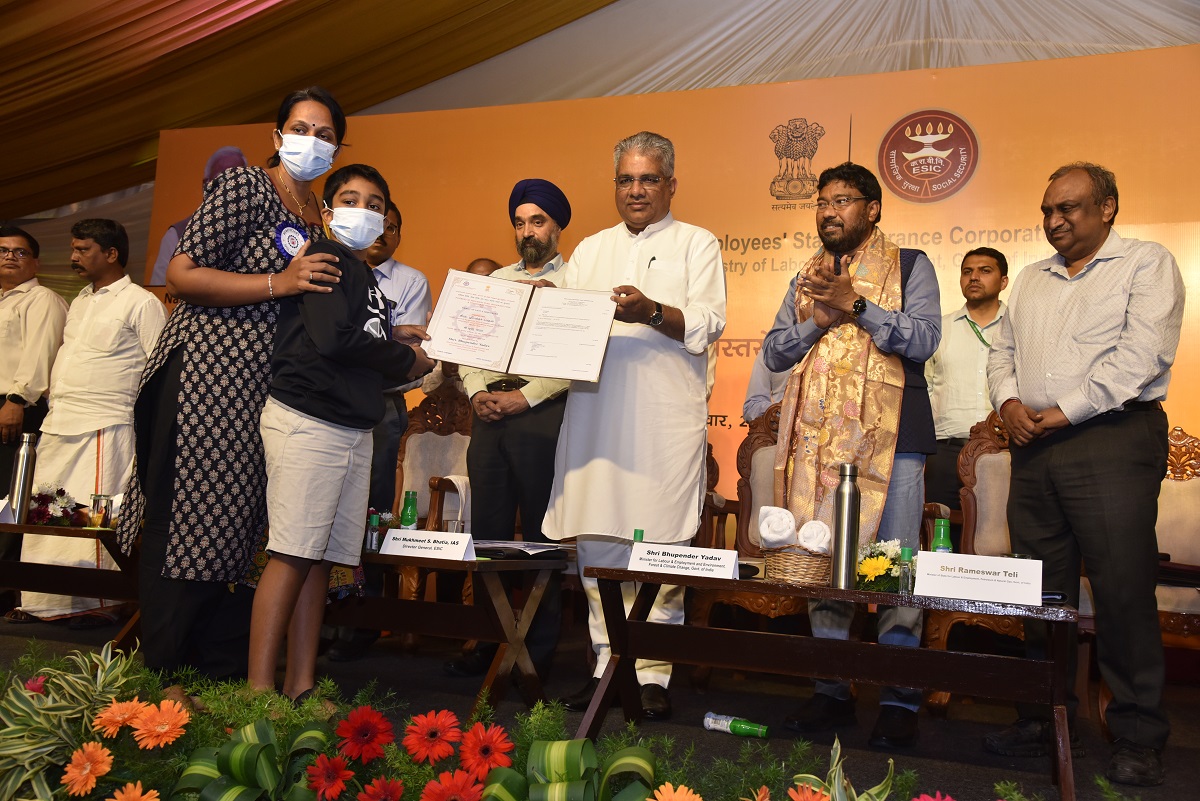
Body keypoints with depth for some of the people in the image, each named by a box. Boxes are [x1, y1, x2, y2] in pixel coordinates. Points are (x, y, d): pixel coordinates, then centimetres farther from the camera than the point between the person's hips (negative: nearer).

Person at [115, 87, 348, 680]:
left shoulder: (319, 220, 17)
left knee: (236, 527, 10)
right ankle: (160, 675, 8)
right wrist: (278, 283, -17)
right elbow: (180, 276, -12)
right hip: (207, 370, -7)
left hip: (263, 386, 7)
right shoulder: (244, 186, -6)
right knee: (185, 525, -3)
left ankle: (222, 678, 19)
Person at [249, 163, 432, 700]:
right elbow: (333, 339, -16)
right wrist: (408, 360, -4)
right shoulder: (325, 259, -2)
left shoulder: (368, 280, 21)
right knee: (293, 554, -9)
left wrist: (401, 372, 2)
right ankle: (259, 691, -4)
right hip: (307, 421, -8)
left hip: (355, 429, 8)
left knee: (321, 558, 6)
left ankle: (300, 687, 10)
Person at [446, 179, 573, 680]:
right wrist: (477, 392, 0)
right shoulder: (496, 280, 20)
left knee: (540, 535, -1)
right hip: (489, 414, 6)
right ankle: (485, 642, 17)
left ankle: (538, 651, 8)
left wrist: (525, 397, -15)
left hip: (542, 414, -5)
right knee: (487, 530, 7)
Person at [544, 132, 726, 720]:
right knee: (597, 547, 4)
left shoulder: (696, 244, 11)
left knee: (659, 549, -4)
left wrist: (652, 312, -20)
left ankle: (653, 672, 6)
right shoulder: (590, 250, 23)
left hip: (666, 420, -4)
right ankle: (608, 664, 16)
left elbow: (707, 323, -3)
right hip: (594, 412, 4)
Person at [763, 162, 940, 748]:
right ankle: (832, 690, 17)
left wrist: (858, 305, -13)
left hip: (889, 436, -4)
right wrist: (817, 317, -4)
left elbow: (925, 339, -6)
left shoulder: (910, 266, 8)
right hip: (817, 437, 4)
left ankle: (900, 698, 9)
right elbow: (773, 353, 12)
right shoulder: (806, 278, 20)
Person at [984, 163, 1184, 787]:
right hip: (1034, 449, 6)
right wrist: (1009, 401, 0)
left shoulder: (1147, 264, 1)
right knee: (1042, 589, 9)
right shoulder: (1031, 279, 21)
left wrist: (1065, 411, -12)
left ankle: (1138, 738, 8)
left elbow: (1141, 355, -11)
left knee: (1123, 589, -4)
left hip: (1111, 438, -5)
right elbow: (1002, 351, 20)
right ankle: (1044, 717, 20)